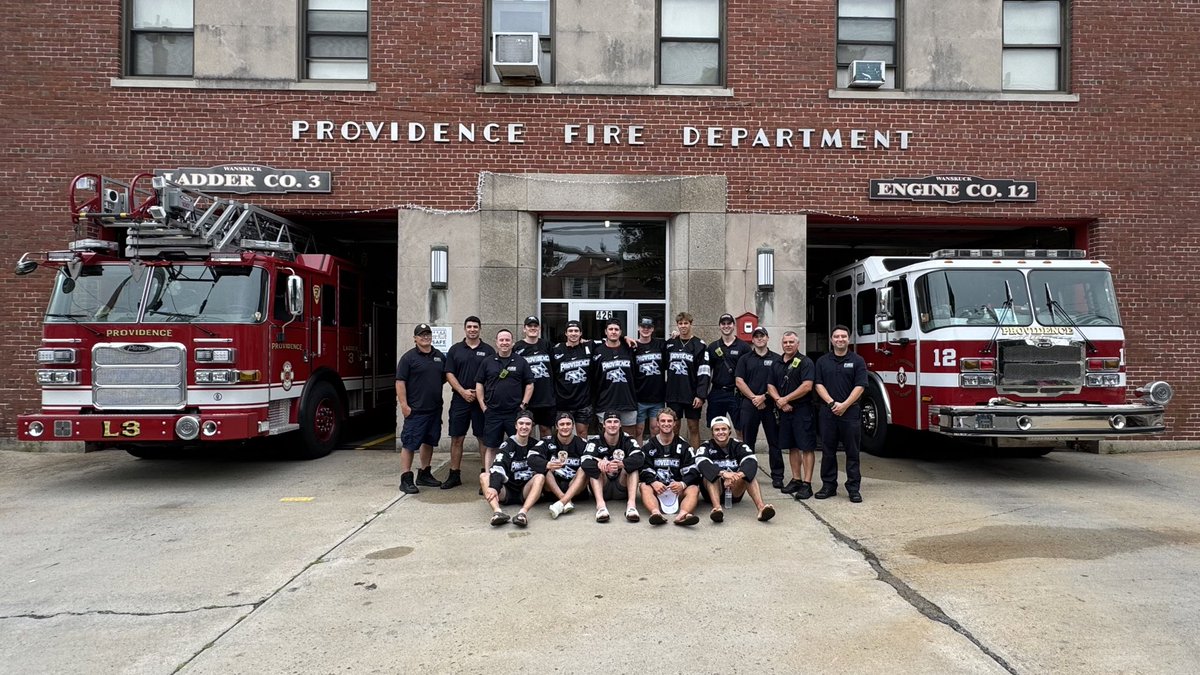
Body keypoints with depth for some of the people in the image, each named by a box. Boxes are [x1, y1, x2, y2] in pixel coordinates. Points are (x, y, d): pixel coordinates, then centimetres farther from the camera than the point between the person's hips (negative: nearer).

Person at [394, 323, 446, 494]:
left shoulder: (440, 356, 11)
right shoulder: (409, 357, -6)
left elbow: (445, 376, 23)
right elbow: (400, 382, -10)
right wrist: (404, 405, -15)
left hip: (435, 409, 6)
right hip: (415, 409, -6)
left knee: (429, 441, 14)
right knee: (410, 444, -3)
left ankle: (424, 474, 26)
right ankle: (406, 479, 1)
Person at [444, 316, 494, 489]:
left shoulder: (488, 350, 4)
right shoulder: (455, 349, 8)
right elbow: (449, 374, 3)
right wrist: (463, 391, -9)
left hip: (482, 401, -1)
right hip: (460, 399, 2)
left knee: (483, 438, 1)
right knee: (456, 438, 5)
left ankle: (485, 473, 9)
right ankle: (454, 475, 14)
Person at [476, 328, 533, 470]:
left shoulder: (521, 362, 5)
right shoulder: (488, 362, 7)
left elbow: (529, 384, 6)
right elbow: (479, 384, 8)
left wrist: (523, 405, -2)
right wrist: (483, 406, 1)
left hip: (515, 412, -1)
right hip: (492, 413, 1)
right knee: (490, 447, 6)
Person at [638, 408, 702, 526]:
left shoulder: (683, 446, 12)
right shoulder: (648, 446, 13)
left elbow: (692, 470, 0)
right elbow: (645, 470, 0)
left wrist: (682, 484, -22)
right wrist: (653, 482, -23)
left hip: (678, 489, 0)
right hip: (656, 486, 0)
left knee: (694, 489, -28)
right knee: (644, 487, -30)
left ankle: (682, 515, -55)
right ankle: (655, 512, -57)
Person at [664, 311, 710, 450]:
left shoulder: (700, 346, -4)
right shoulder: (669, 344, 7)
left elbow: (704, 373, -9)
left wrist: (701, 395, -15)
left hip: (692, 395, -3)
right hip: (673, 395, 3)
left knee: (693, 428, 4)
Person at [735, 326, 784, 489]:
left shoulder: (776, 359, 8)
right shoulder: (745, 359, 10)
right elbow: (739, 381, 2)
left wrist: (764, 397, -9)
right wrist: (754, 398, -8)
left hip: (770, 405, -1)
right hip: (749, 405, 1)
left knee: (774, 442, 1)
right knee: (747, 442, 5)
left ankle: (777, 476, 6)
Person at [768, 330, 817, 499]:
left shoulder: (805, 362, -6)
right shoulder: (777, 364, 13)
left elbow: (807, 386, -16)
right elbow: (771, 385, 11)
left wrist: (786, 399, -12)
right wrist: (779, 401, -7)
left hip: (802, 410, -6)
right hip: (784, 410, 6)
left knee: (807, 447, -5)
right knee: (792, 446, 12)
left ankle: (807, 484, -4)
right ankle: (796, 479, 20)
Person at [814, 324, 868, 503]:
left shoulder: (857, 361, 2)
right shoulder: (822, 361, 8)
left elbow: (860, 386, -5)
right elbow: (818, 384, 2)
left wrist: (844, 405, -14)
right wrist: (832, 403, -11)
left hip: (850, 412, -2)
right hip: (828, 412, 2)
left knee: (852, 452, 2)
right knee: (828, 451, 7)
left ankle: (854, 488, 8)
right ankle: (828, 485, 15)